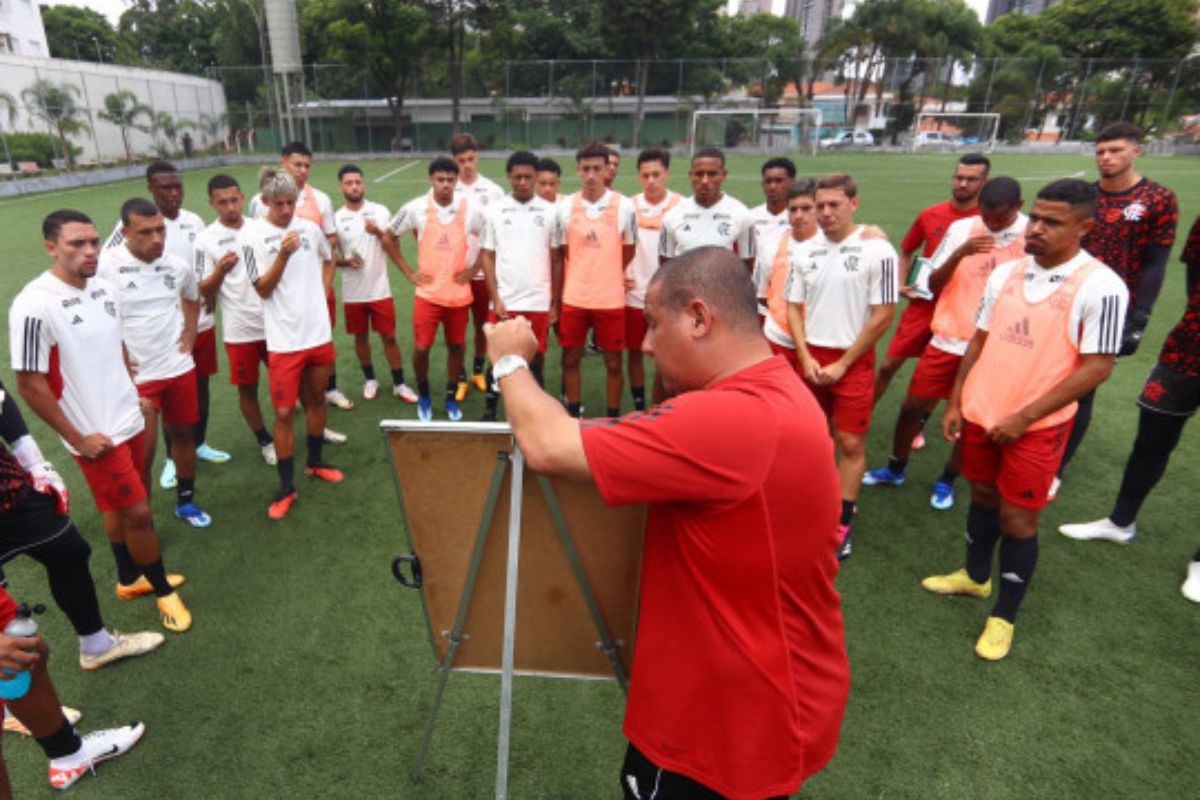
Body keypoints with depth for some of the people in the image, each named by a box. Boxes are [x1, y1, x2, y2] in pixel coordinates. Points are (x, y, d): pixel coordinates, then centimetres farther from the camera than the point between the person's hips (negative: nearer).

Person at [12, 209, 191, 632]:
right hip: (96, 436, -7)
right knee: (138, 513, 1)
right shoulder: (34, 305, -22)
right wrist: (77, 439, -14)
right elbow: (30, 385, -18)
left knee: (119, 507, 21)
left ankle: (130, 579, 39)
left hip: (130, 420, 7)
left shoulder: (105, 288, 1)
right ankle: (164, 589, 21)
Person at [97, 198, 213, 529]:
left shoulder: (179, 265, -2)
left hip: (181, 368, 4)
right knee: (141, 454, 0)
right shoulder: (105, 267, -16)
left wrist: (191, 331, 8)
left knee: (184, 434, 16)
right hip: (136, 377, -4)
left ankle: (186, 501, 36)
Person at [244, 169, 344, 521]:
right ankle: (286, 487, 10)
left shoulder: (310, 228, 3)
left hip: (319, 333, 4)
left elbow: (328, 260, 21)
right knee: (284, 412, -1)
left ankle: (315, 462, 37)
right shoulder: (255, 238, -10)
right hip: (284, 340, -4)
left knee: (316, 399, 18)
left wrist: (323, 293, 8)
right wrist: (283, 255, -23)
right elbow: (263, 289, -12)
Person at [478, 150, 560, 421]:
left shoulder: (549, 212, 2)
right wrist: (496, 299, -5)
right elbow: (487, 256, 3)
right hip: (504, 302, 0)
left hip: (539, 303, 0)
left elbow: (556, 260, 5)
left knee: (536, 359, 8)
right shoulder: (494, 210, 2)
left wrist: (556, 302, 2)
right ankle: (490, 410, 22)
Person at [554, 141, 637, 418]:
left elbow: (629, 251, 8)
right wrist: (557, 296, 8)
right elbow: (562, 253, 8)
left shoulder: (624, 206, -5)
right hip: (574, 298, 2)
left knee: (613, 362, 7)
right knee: (570, 359, 10)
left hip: (611, 299, -1)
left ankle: (613, 419, 23)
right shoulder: (566, 206, 0)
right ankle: (573, 415, 27)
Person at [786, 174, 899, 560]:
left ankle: (842, 524, 12)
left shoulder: (877, 251, -10)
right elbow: (794, 307, 9)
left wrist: (843, 364, -11)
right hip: (811, 359, 4)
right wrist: (806, 358, -4)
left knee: (851, 443, 1)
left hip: (853, 361, -4)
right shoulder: (807, 253, 4)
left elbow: (884, 315, -10)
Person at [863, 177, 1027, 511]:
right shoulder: (961, 229, -2)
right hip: (948, 339, 2)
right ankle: (895, 469, 29)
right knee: (912, 406, 6)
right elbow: (933, 284, -3)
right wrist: (960, 253, -18)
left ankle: (947, 481, 31)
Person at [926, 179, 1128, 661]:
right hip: (980, 414, 5)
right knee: (983, 496, 20)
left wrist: (1025, 417, -17)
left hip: (1037, 427, -5)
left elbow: (1097, 367, -15)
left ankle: (1004, 616, 21)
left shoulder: (1100, 286, -14)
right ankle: (975, 576, 42)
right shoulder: (1005, 273, 3)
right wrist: (955, 403, 7)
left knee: (1018, 518, 3)